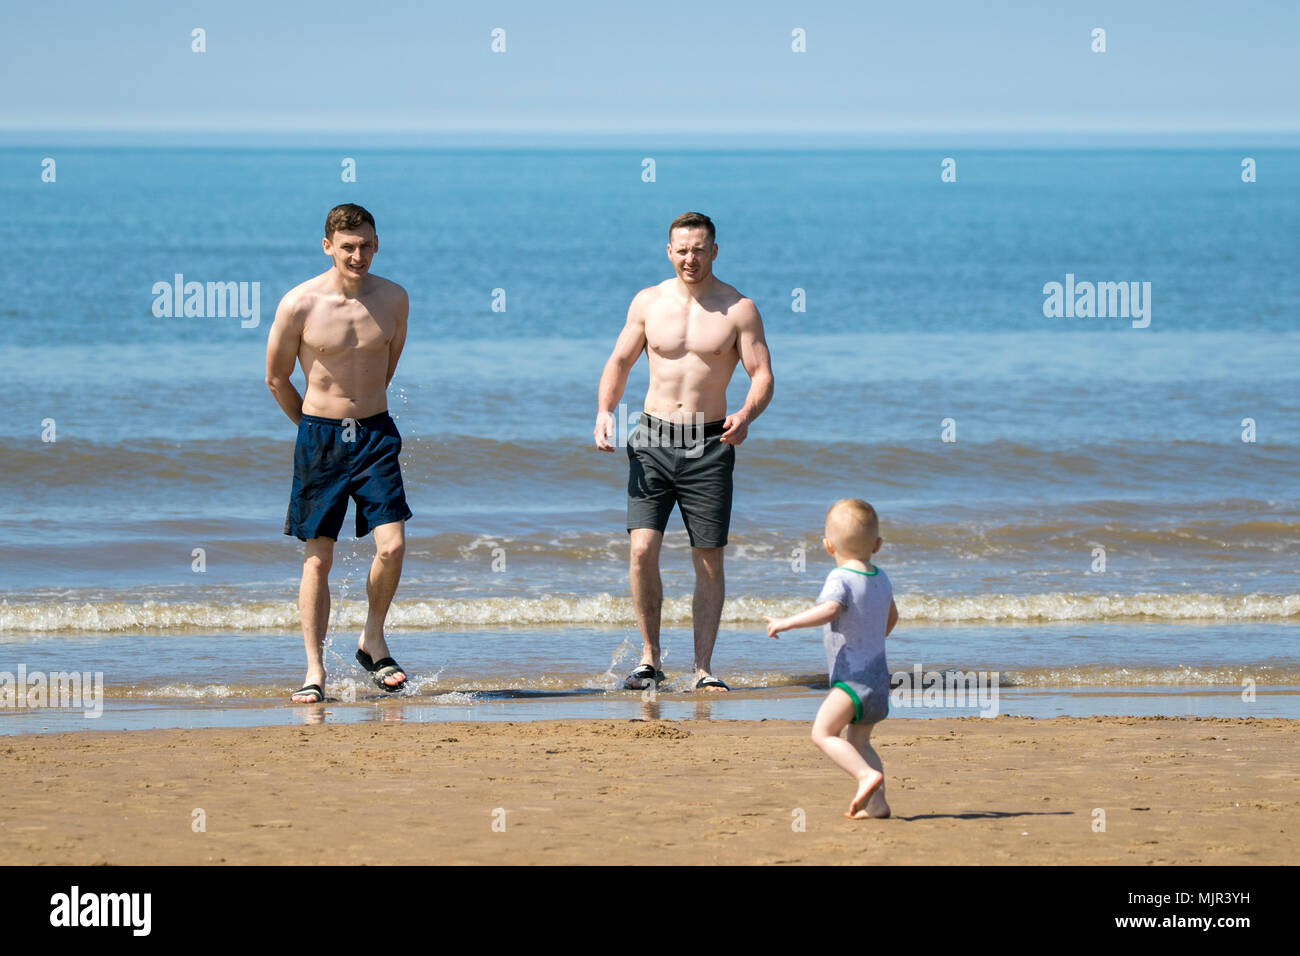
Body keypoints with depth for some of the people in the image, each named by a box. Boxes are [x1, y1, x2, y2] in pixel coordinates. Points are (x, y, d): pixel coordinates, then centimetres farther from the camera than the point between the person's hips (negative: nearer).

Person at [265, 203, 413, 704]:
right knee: (318, 557, 1)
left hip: (376, 435, 2)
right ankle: (314, 670, 6)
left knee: (392, 545, -10)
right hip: (319, 437, -2)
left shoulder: (393, 299, -1)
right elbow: (276, 378, 3)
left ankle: (373, 640, 14)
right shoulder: (299, 304, -10)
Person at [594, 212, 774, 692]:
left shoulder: (739, 309, -1)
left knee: (709, 560, 0)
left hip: (709, 445, -1)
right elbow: (619, 362, 13)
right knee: (642, 550, -11)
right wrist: (604, 412, -5)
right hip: (652, 440, 1)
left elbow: (762, 375, -4)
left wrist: (745, 416, -24)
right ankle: (650, 659, 2)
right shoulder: (648, 302, 6)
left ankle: (704, 668, 6)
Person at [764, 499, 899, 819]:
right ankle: (876, 802, 9)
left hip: (853, 676, -9)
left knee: (823, 732, -12)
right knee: (859, 741, 17)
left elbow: (829, 610, -32)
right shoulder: (881, 579, 13)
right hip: (879, 675, 9)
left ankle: (866, 775, -27)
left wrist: (787, 622, -28)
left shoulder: (841, 579, -13)